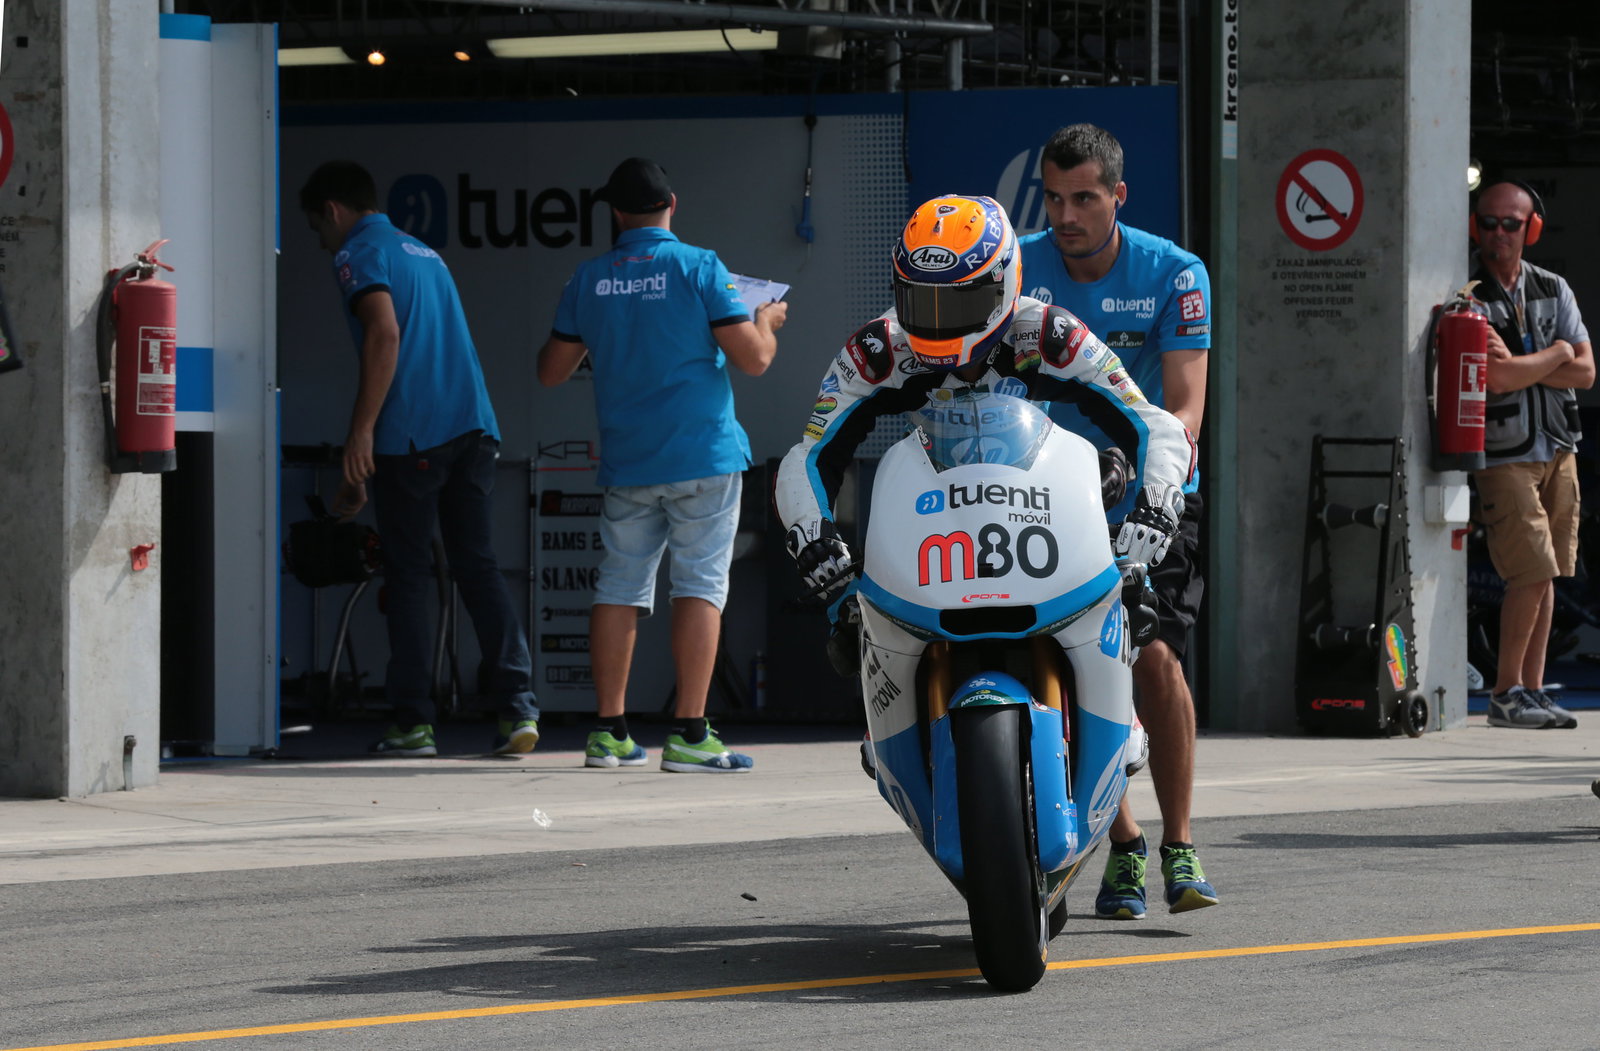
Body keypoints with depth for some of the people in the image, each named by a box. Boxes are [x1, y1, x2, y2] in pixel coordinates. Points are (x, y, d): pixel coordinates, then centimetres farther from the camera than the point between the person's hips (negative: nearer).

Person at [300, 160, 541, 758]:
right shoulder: (423, 253, 26)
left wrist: (361, 432, -16)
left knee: (408, 575, -1)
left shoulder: (359, 254, -1)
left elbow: (385, 335, -17)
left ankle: (414, 723, -1)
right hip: (473, 428, 7)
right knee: (477, 565, 5)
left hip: (412, 435, -7)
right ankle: (518, 708, -6)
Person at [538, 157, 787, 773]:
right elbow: (753, 358, -10)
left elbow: (551, 372, 12)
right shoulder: (698, 268, -7)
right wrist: (768, 321, 12)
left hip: (626, 466, 3)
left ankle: (609, 731, 10)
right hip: (702, 458, -3)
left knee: (619, 589, 9)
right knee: (700, 586, -2)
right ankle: (689, 734, -8)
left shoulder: (588, 281, 4)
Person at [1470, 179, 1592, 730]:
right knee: (1531, 574, -13)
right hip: (1502, 454, -6)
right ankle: (1506, 693, -4)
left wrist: (1518, 366, -11)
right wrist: (1554, 354, -5)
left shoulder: (1553, 290, 10)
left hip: (1558, 451, 6)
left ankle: (1533, 689, 13)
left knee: (1545, 575, 7)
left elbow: (1584, 372, 2)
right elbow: (1494, 378, -20)